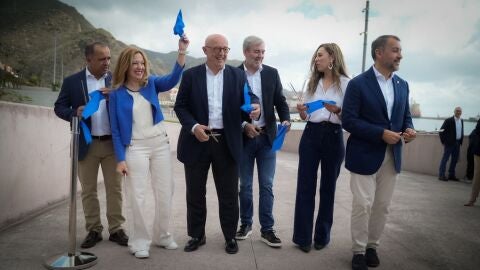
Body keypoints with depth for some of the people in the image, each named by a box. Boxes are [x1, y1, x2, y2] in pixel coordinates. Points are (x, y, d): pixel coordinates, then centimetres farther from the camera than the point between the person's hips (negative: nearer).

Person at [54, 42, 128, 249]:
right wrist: (74, 113, -18)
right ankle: (93, 230, 21)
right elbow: (59, 107, 3)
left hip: (112, 143, 0)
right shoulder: (72, 81, 1)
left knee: (115, 188, 5)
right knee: (88, 190, 8)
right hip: (86, 144, 0)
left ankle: (116, 229, 17)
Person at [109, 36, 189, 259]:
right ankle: (140, 241, 18)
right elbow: (116, 130, -3)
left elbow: (172, 80, -18)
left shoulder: (151, 83, 3)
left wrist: (182, 52, -30)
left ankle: (162, 236, 28)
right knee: (137, 197, 2)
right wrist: (120, 159, -8)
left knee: (165, 193, 10)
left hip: (161, 143, 3)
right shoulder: (117, 94, -4)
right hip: (135, 148, -3)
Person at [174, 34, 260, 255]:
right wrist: (193, 126, -17)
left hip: (227, 143, 0)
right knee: (195, 193, 12)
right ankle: (197, 235, 29)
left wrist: (254, 108, -25)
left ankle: (230, 236, 26)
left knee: (229, 194, 9)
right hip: (197, 141, 0)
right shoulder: (191, 75, 2)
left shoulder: (238, 75, 5)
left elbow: (249, 98, 0)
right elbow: (180, 106, 1)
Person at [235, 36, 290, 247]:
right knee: (245, 185, 10)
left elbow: (280, 101, 3)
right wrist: (244, 125, -15)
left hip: (267, 136, 1)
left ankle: (267, 229, 14)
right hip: (243, 137, -1)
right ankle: (246, 223, 26)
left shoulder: (272, 73, 4)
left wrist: (285, 119, -15)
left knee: (266, 185, 4)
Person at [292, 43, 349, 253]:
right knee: (305, 186, 2)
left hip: (333, 137, -3)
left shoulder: (346, 83, -2)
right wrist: (302, 112, -6)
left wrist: (337, 111, -23)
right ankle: (303, 236, 12)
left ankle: (322, 235, 22)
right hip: (311, 135, 4)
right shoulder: (313, 83, 13)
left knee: (328, 187, 8)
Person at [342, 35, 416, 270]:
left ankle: (372, 246, 28)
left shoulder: (402, 85, 9)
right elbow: (348, 120, -14)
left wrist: (409, 128, -7)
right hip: (365, 154, -5)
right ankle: (359, 251, 16)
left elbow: (405, 116, 17)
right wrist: (382, 133, -21)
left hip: (392, 156, 6)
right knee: (363, 205, 0)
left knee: (382, 206, 12)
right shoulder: (358, 83, -9)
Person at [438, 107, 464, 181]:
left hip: (457, 143, 6)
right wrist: (444, 141, -9)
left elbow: (461, 132, 19)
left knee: (455, 160, 10)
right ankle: (441, 175, 0)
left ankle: (451, 175, 19)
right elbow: (441, 131, -9)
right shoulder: (448, 121, -8)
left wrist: (461, 141, 10)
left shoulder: (461, 121, 11)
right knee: (445, 159, -3)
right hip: (449, 143, -6)